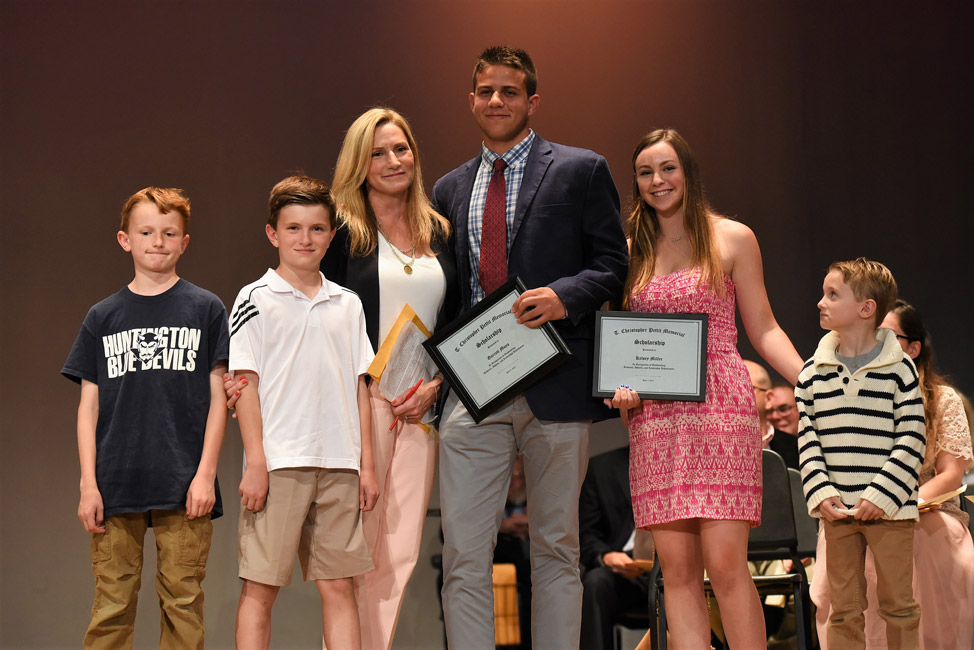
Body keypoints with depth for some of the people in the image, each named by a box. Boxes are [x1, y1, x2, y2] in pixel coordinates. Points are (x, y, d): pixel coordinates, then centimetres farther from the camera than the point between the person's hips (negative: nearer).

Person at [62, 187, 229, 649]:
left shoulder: (206, 309, 6)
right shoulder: (103, 317, 11)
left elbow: (218, 398, 5)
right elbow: (89, 406, 10)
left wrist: (206, 473, -4)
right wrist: (88, 484, 1)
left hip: (184, 488, -1)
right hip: (116, 487, 1)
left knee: (182, 603, 0)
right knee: (111, 607, 0)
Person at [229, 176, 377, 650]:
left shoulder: (347, 305, 13)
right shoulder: (256, 299, 2)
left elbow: (359, 387, 14)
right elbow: (245, 383, -2)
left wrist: (366, 464, 9)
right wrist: (255, 463, -9)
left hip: (339, 466, 4)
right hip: (278, 463, -4)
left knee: (338, 585, 5)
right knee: (260, 587, -2)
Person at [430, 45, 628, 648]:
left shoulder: (582, 170, 5)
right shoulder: (451, 189, 17)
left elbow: (614, 265, 1)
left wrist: (566, 295, -18)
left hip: (555, 388, -3)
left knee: (556, 548, 6)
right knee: (463, 552, -3)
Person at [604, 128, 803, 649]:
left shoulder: (731, 238, 7)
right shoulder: (631, 250, 15)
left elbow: (763, 330, 6)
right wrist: (621, 387, -2)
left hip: (721, 409, -3)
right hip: (654, 416, 3)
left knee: (725, 564, -12)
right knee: (677, 571, 0)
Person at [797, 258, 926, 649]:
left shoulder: (899, 369, -4)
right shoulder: (812, 374, 5)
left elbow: (911, 441, -6)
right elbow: (807, 441, 5)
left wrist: (882, 496, -14)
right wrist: (821, 494, -8)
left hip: (889, 508, -3)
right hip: (837, 508, 3)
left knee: (898, 605, 5)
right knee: (844, 609, 8)